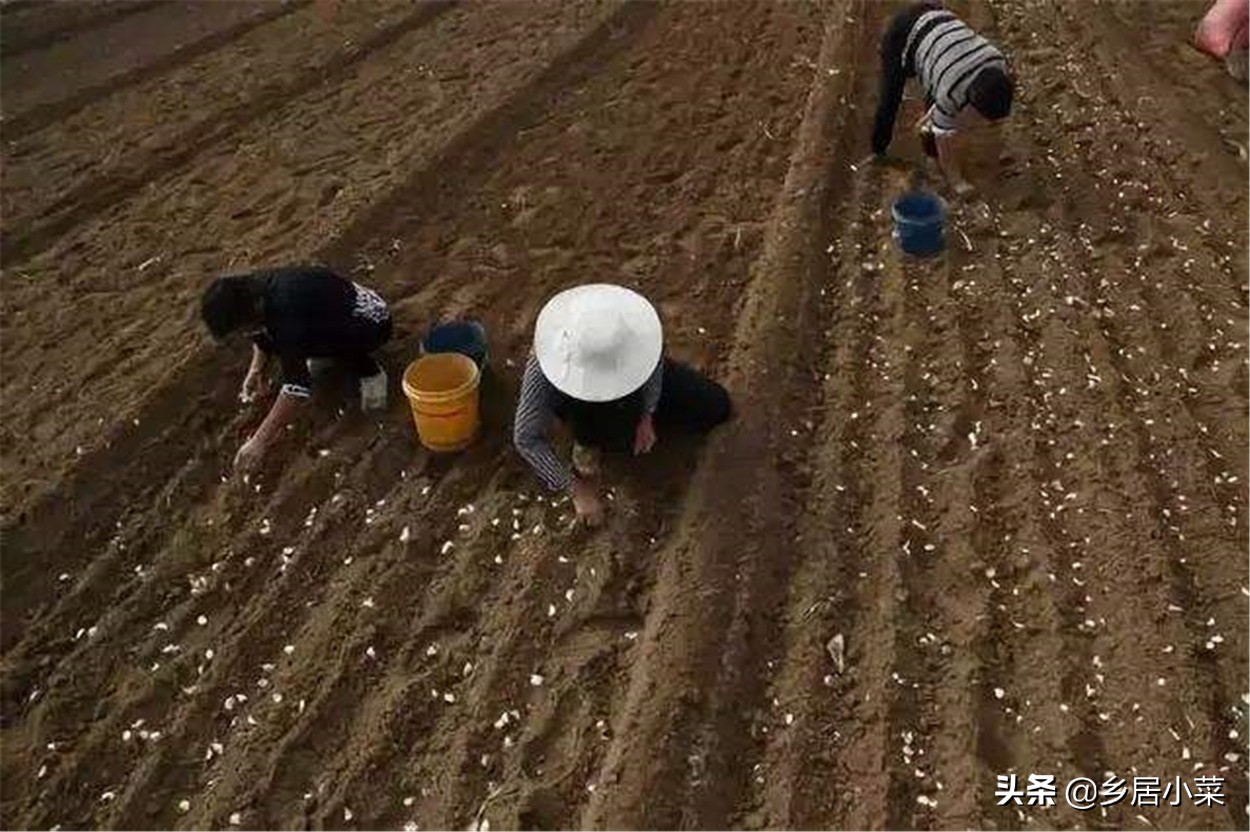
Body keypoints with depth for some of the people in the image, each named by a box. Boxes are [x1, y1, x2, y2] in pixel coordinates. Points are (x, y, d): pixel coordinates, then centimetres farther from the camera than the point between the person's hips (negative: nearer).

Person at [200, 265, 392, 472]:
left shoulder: (285, 310, -36)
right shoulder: (252, 291, -11)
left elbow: (296, 384, -39)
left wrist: (260, 441, -36)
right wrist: (256, 369, -1)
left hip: (373, 321, -8)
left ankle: (369, 371, -11)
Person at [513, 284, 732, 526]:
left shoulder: (636, 323, -38)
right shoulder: (544, 367, -42)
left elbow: (655, 356, -14)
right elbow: (526, 438, -35)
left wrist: (647, 415, -11)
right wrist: (576, 489, -32)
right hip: (577, 403, -2)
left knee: (716, 407, 0)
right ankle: (588, 441, -1)